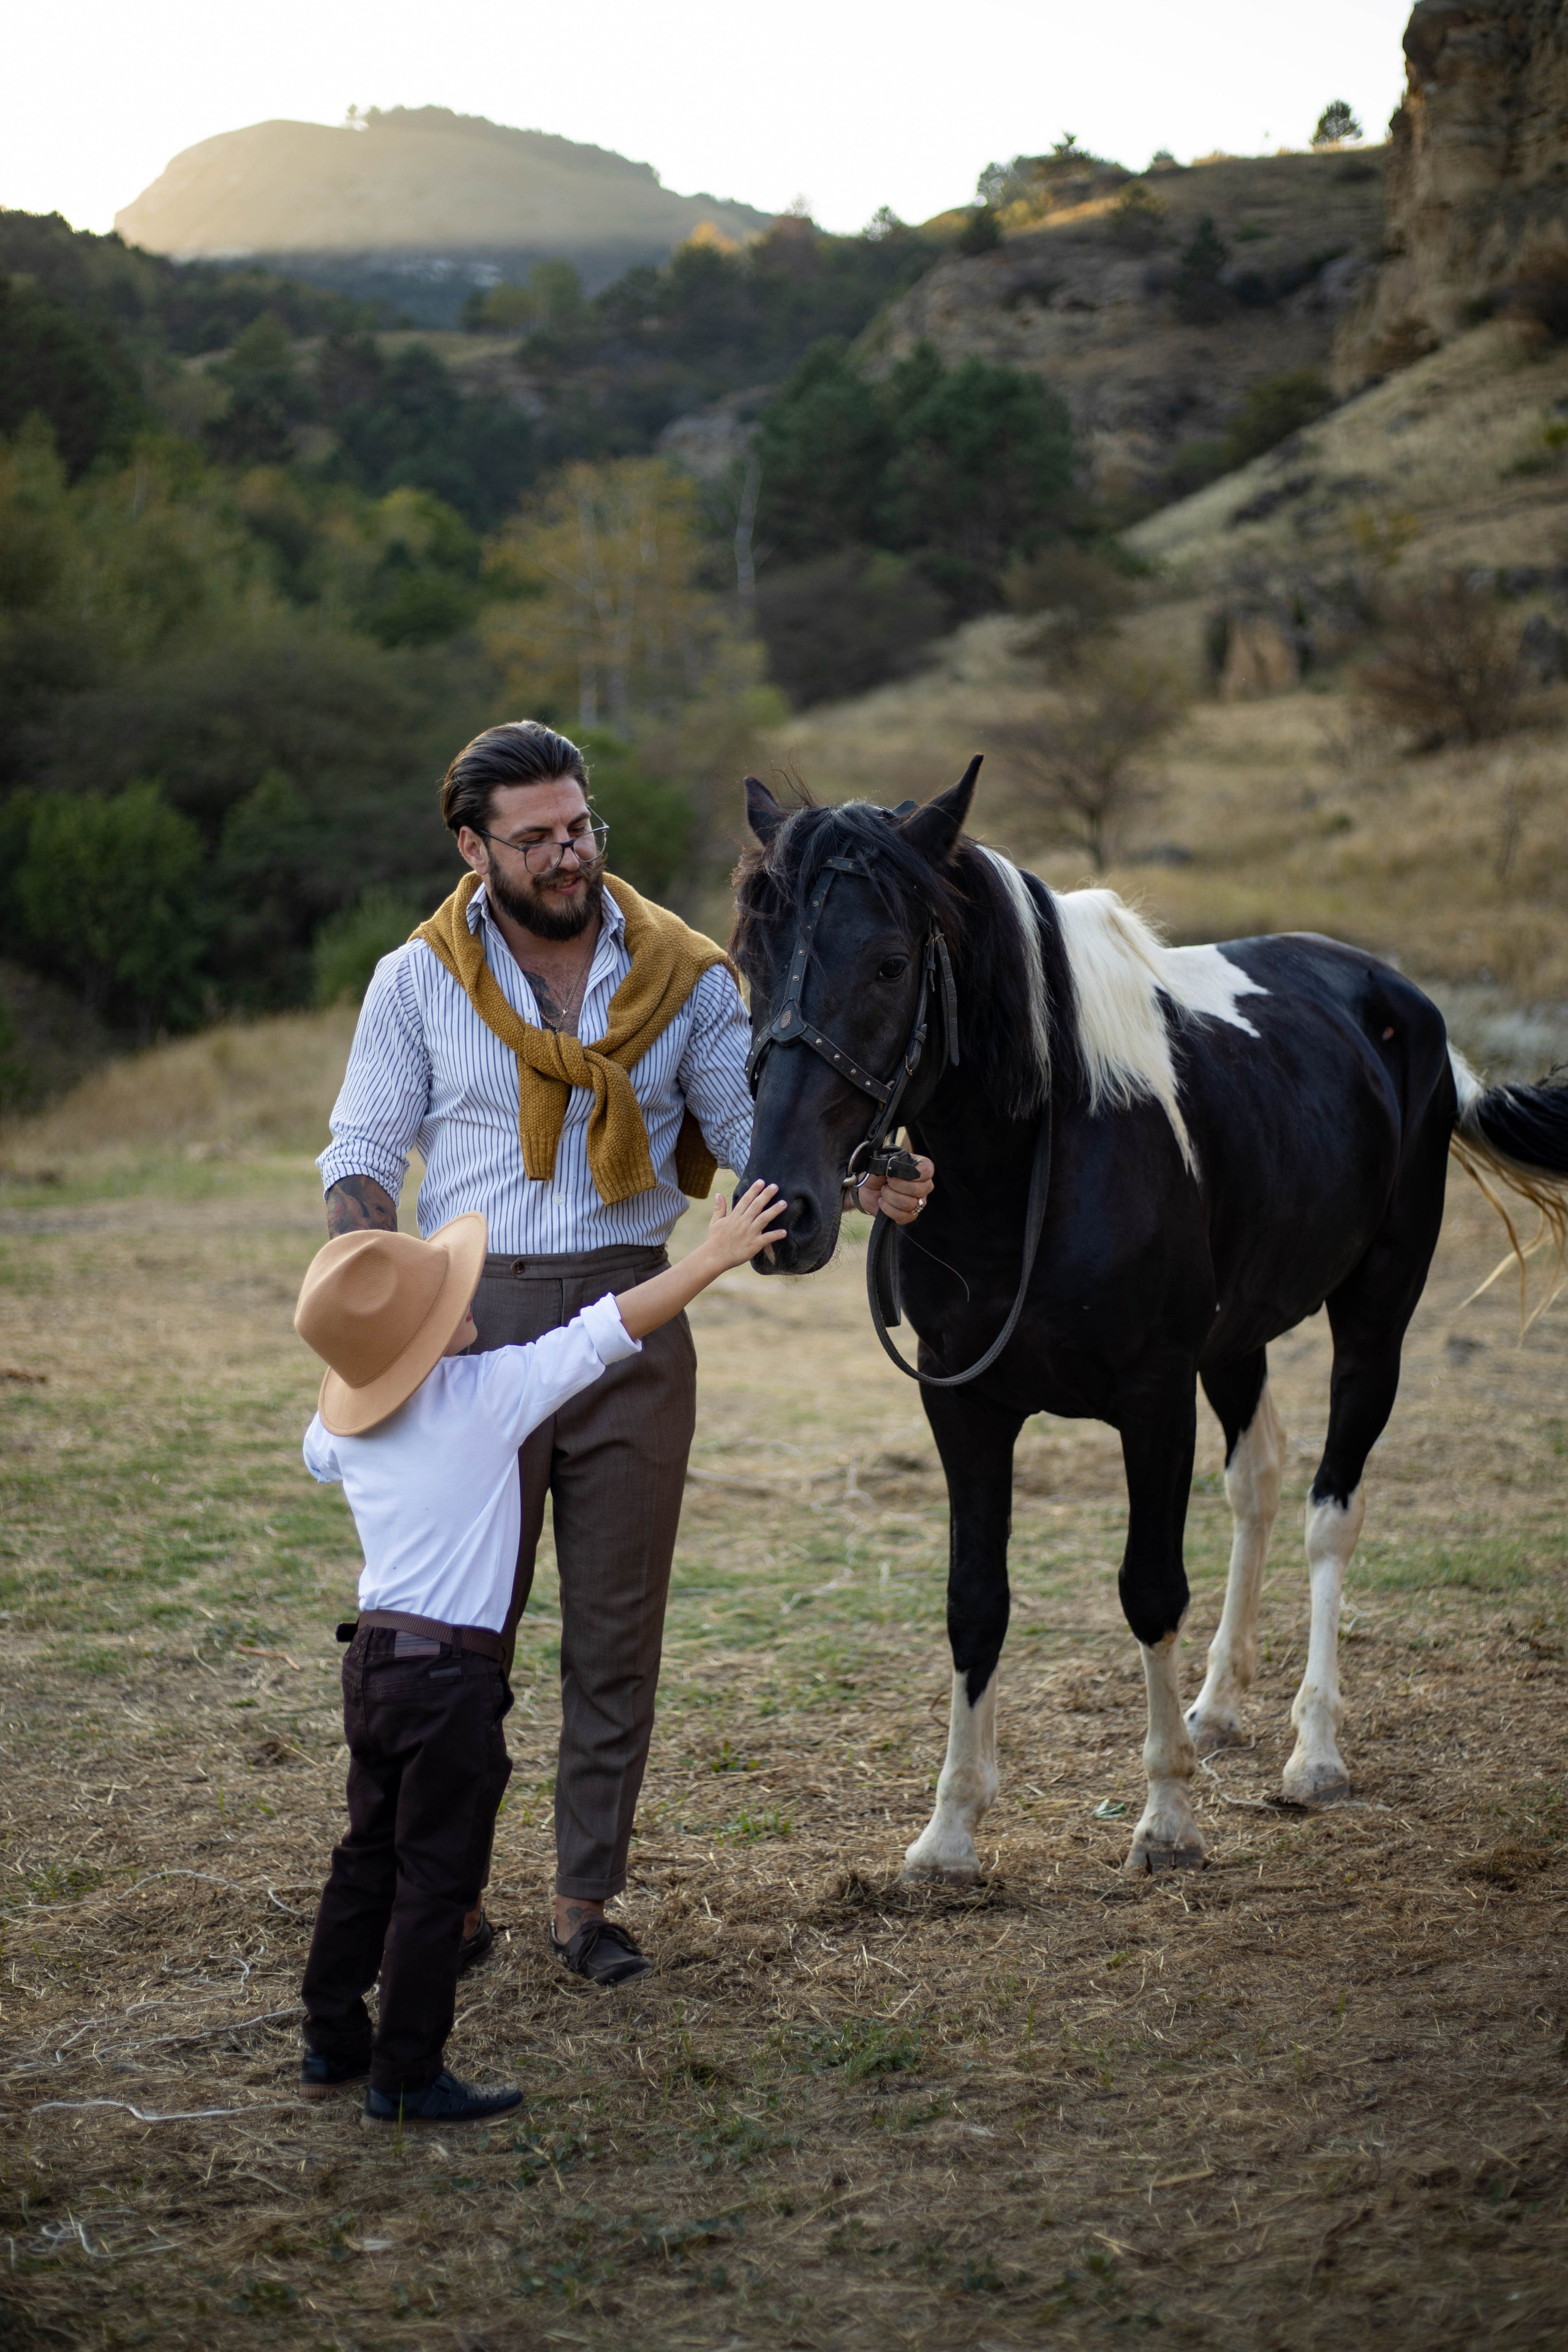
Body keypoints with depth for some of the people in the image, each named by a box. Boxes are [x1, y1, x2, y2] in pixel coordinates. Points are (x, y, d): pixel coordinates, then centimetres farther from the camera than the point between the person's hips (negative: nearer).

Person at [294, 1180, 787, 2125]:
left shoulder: (345, 1427, 5)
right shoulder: (488, 1393, -13)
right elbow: (610, 1329, -12)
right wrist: (713, 1258, -5)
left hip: (373, 1658, 7)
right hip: (452, 1675, -7)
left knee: (369, 1857, 19)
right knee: (435, 1877, 1)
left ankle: (331, 2044, 26)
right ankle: (406, 2077, 6)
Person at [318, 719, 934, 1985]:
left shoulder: (681, 974, 3)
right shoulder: (418, 980, 1)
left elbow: (753, 1131, 4)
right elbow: (364, 1151, 3)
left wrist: (861, 1181, -15)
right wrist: (368, 1253, -18)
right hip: (473, 1323, -1)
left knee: (617, 1629, 6)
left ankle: (588, 1898, 18)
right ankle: (450, 1891, 18)